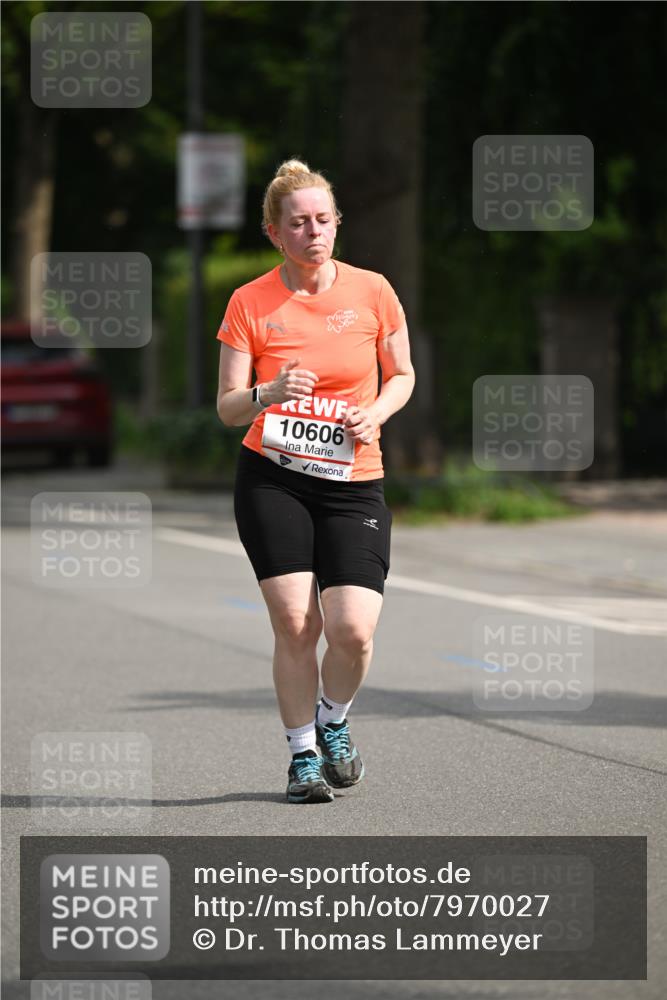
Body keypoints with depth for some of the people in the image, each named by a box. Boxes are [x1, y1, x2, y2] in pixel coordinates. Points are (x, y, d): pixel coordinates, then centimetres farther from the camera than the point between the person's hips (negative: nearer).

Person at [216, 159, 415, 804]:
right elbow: (227, 408, -1)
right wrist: (269, 395, -22)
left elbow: (403, 375, 14)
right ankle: (302, 755, 11)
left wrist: (376, 412, -7)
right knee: (294, 624, -9)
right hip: (271, 479, -1)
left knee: (353, 630, -11)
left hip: (353, 482, 1)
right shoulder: (249, 303, -2)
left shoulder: (371, 291, 1)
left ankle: (332, 721, 21)